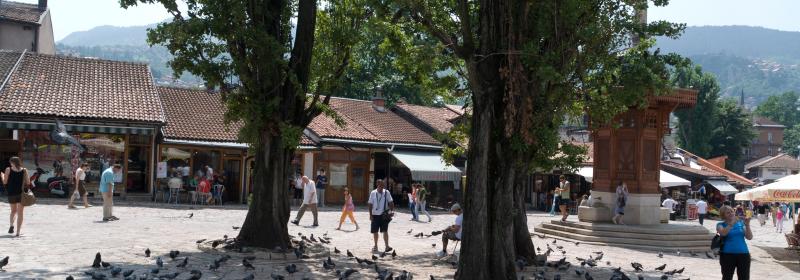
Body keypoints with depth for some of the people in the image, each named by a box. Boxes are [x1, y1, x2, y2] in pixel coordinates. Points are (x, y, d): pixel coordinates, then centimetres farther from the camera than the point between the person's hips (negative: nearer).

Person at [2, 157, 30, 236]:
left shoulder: (8, 169, -2)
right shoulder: (24, 170, 0)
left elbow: (5, 182, -2)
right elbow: (28, 183, -2)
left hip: (11, 193, 0)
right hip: (21, 193, 0)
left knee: (13, 211, 19)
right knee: (20, 213, 5)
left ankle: (11, 224, -6)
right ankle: (18, 232, 0)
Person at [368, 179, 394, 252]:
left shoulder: (386, 192, -1)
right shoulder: (373, 193, -1)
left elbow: (390, 202, 2)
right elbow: (370, 204, 2)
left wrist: (392, 211, -11)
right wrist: (370, 215, -2)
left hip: (384, 215, -1)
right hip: (375, 215, 1)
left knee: (385, 231, -6)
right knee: (375, 231, 8)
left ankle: (387, 246, -8)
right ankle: (375, 246, 23)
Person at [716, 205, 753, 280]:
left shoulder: (740, 223, 8)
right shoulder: (721, 225, 1)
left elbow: (749, 237, 1)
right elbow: (723, 233, -21)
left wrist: (747, 225, -14)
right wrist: (732, 223, -30)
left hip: (743, 254, 3)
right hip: (727, 254, -3)